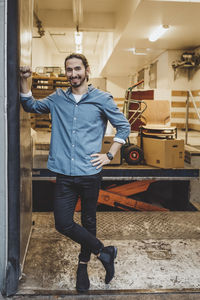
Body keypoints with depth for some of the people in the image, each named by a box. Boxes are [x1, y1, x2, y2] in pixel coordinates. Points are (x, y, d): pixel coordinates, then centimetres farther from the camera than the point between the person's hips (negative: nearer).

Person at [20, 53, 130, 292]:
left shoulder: (102, 99, 0)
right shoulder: (57, 99, 9)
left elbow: (123, 126, 6)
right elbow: (30, 106, 21)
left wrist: (110, 155, -2)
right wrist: (24, 81, 6)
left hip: (90, 174, -2)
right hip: (64, 175, 3)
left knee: (88, 222, 12)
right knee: (63, 223, -3)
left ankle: (83, 266, 34)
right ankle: (103, 251, 16)